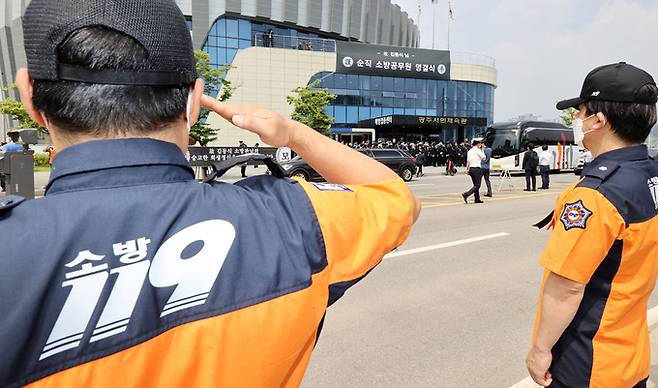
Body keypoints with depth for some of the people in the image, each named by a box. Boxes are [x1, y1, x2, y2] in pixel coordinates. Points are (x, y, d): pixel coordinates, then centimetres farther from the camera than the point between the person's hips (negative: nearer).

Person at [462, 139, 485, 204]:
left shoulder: (470, 151, 11)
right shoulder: (478, 150, -10)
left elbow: (468, 161, 11)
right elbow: (484, 158, 1)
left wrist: (467, 169, 13)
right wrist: (481, 150, 5)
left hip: (471, 169, 8)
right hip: (477, 169, -8)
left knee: (475, 185, 14)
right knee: (477, 185, -5)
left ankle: (477, 199, 16)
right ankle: (466, 194, -20)